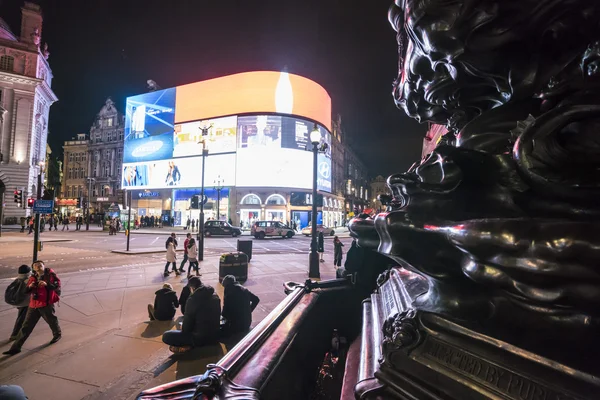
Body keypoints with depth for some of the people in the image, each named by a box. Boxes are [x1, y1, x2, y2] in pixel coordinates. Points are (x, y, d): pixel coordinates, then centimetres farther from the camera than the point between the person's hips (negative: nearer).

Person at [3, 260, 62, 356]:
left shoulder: (50, 274, -7)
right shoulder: (33, 277, 8)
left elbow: (57, 285, -18)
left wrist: (46, 284, -34)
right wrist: (30, 287, -12)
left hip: (46, 304, -5)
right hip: (34, 305, 5)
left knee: (52, 321, 13)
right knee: (26, 326, 8)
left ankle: (57, 334, 40)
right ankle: (16, 347, 14)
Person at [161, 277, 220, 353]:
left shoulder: (193, 299, -16)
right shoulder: (215, 296, 5)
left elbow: (187, 323, -9)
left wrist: (183, 328, 13)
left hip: (201, 338, -8)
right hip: (215, 334, 8)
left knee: (166, 336, -3)